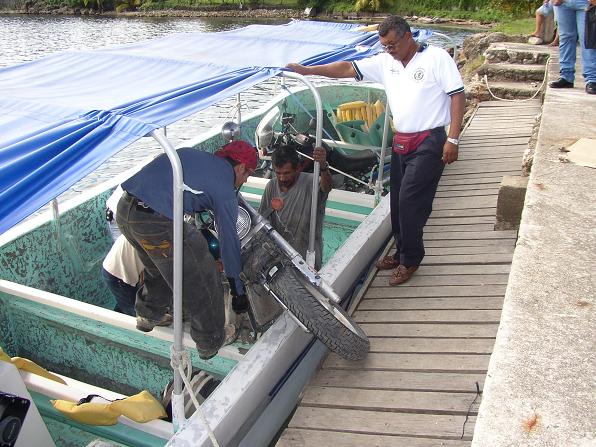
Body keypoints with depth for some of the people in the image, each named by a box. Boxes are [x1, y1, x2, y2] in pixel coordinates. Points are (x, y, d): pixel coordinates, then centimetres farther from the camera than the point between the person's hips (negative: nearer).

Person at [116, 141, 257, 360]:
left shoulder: (191, 153, 20)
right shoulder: (225, 190, 1)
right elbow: (229, 242, 5)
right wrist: (238, 292, 15)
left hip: (124, 209, 8)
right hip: (157, 224, -8)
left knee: (158, 269, 33)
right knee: (200, 283, 12)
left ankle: (147, 316, 54)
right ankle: (210, 343, 28)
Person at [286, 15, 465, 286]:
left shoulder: (436, 58, -6)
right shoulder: (385, 62, 9)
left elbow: (457, 96, -9)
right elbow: (349, 69, 7)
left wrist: (452, 139, -15)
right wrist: (309, 70, 0)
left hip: (429, 143, -6)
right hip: (401, 142, 7)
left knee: (410, 201, -8)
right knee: (397, 201, 10)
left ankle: (410, 259, 7)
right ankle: (402, 252, 26)